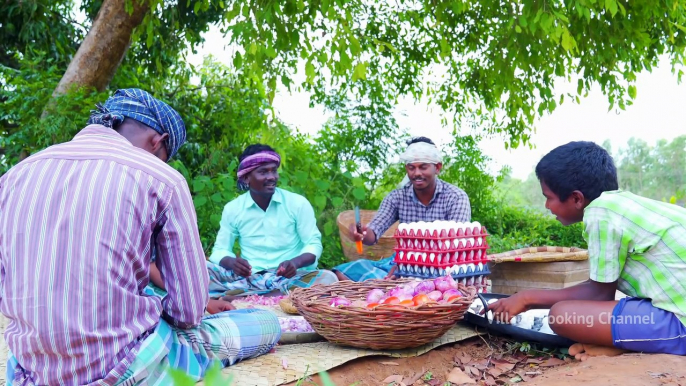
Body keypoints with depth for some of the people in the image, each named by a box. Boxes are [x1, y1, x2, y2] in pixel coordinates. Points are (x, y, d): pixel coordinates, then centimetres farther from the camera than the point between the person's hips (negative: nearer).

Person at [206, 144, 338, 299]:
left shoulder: (298, 203, 0)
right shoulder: (232, 209, 4)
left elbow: (313, 243, 1)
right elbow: (220, 250, 7)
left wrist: (295, 263, -22)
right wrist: (232, 262, -18)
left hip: (289, 277, 0)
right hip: (248, 278, 1)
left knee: (328, 278, -31)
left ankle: (244, 297, -33)